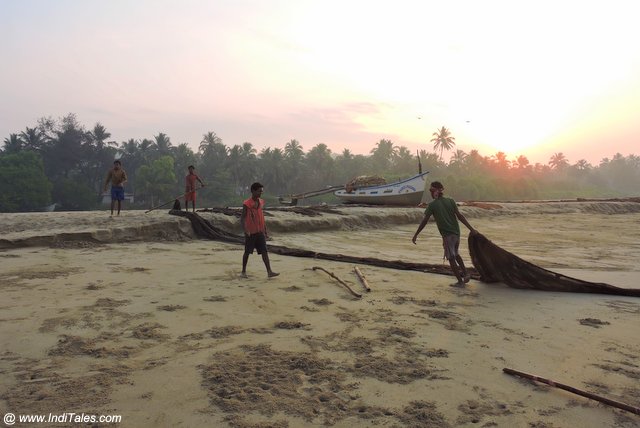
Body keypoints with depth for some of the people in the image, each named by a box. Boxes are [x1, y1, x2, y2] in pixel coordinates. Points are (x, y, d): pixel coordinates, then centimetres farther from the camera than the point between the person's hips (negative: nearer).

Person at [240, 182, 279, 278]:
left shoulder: (261, 203, 9)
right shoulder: (247, 204, -10)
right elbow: (242, 218, -11)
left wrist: (265, 231, 15)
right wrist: (245, 230, -25)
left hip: (260, 232, 5)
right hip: (250, 233, -5)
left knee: (264, 251, -2)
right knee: (247, 252, 6)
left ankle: (269, 272, -5)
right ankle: (243, 271, 21)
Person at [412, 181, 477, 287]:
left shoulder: (432, 205, -5)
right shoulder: (450, 201, 5)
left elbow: (424, 221, -7)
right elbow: (459, 216, -2)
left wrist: (416, 235, -2)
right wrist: (471, 229, -1)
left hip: (447, 235, -5)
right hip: (456, 232, 5)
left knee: (451, 258, 5)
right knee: (455, 254, 27)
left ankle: (460, 281, 8)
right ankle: (465, 273, 18)